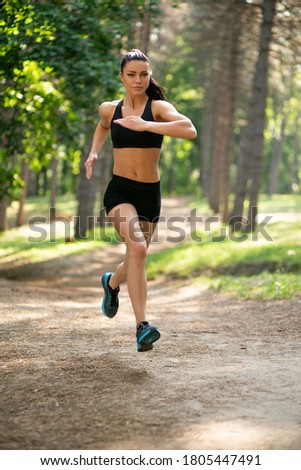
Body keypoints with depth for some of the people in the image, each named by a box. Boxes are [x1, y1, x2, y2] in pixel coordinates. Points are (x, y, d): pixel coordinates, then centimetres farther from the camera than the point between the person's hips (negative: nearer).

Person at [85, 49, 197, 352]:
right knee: (137, 248, -26)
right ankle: (142, 325, -27)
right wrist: (94, 153, 15)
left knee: (136, 259, 14)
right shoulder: (109, 109, 4)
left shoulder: (158, 107, -5)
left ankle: (112, 283, 51)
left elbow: (190, 130, -26)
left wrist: (145, 125, -28)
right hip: (119, 191, -1)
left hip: (150, 193, 1)